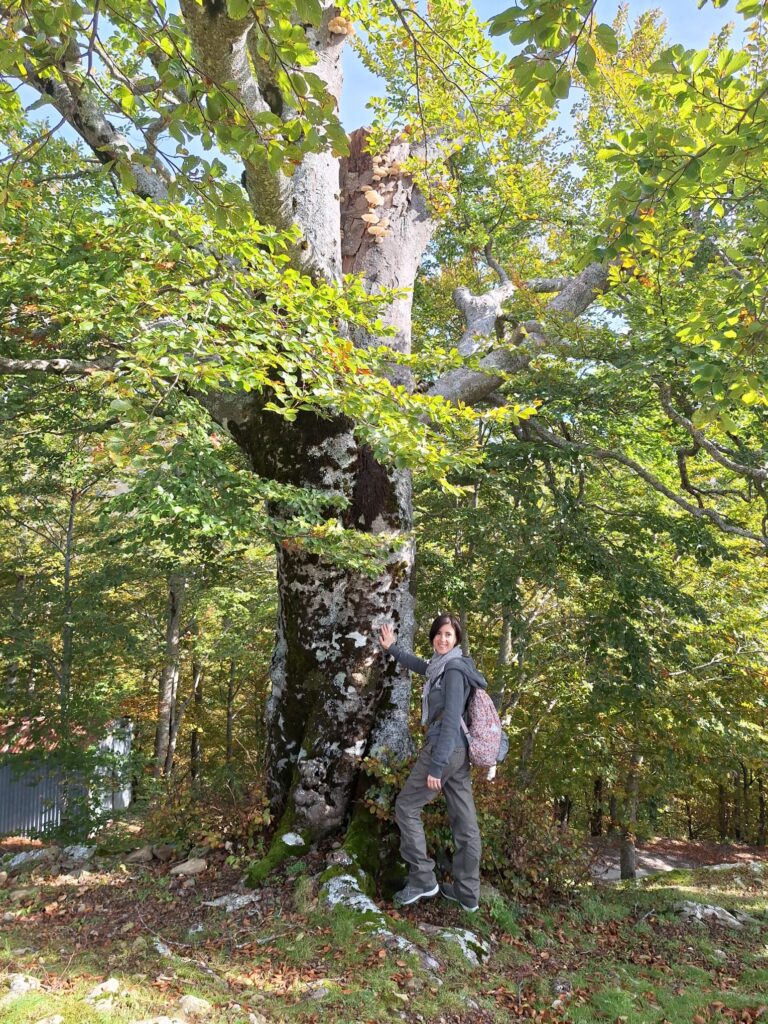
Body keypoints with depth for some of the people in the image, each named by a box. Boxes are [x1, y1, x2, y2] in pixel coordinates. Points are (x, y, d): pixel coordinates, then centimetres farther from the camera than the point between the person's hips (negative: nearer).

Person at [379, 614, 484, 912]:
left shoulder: (454, 669, -16)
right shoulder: (441, 665, 10)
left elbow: (451, 720, -21)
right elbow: (420, 665, 33)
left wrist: (435, 765, -21)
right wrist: (391, 648, 41)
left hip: (444, 750, -9)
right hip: (459, 752, 9)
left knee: (406, 807, 5)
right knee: (464, 820, 11)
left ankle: (423, 880, 10)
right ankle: (467, 893, 19)